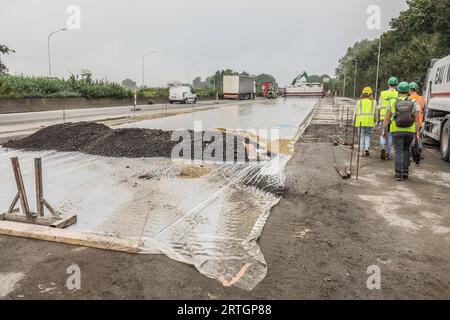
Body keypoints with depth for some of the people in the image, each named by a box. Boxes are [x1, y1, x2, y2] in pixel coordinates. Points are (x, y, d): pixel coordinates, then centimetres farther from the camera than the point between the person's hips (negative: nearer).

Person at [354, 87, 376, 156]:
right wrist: (375, 121, 20)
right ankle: (367, 148, -3)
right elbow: (375, 113, 8)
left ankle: (362, 151, 7)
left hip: (361, 121, 0)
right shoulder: (373, 102, 6)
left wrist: (354, 122, 13)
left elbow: (355, 113, 6)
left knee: (362, 135, 8)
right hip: (370, 121, 0)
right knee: (368, 135, 14)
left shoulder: (359, 102, 5)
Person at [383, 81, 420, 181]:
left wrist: (384, 130, 8)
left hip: (397, 131, -1)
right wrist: (417, 133, -1)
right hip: (410, 131, 1)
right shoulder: (414, 103, 1)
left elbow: (387, 118, 0)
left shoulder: (393, 102, 1)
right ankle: (405, 171, 15)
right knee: (406, 150, 20)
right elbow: (416, 119, -4)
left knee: (398, 152, 3)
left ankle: (398, 174, -1)